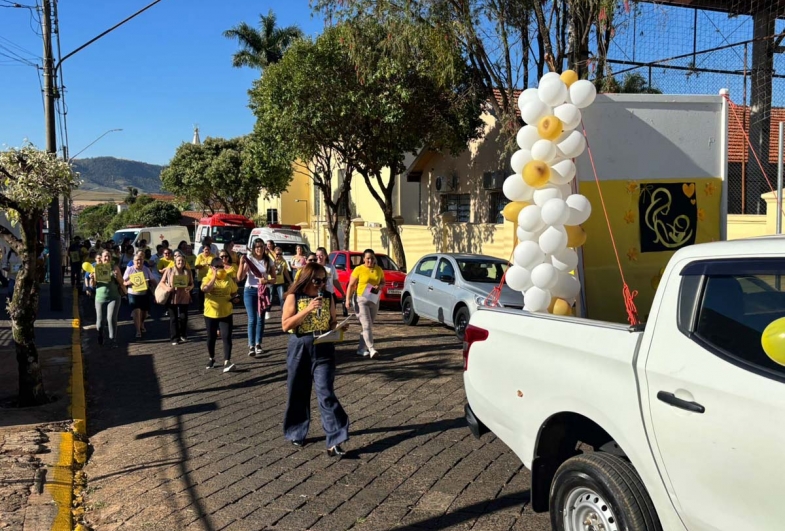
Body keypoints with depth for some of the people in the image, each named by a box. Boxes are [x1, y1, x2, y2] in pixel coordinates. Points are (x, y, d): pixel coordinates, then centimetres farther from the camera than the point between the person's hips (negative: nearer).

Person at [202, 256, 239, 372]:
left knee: (226, 337, -10)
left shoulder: (228, 279, 2)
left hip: (226, 314, 1)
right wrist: (214, 276, -24)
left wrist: (233, 298, -7)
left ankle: (227, 362, -12)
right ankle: (212, 359, 33)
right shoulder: (208, 279, -6)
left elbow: (234, 292, 15)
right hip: (211, 313, -1)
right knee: (211, 337, 12)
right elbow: (205, 289, -28)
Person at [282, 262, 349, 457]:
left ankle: (335, 441, -8)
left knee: (326, 394, -7)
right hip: (299, 350, -1)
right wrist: (307, 309, -20)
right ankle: (297, 433, 30)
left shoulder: (327, 298, 5)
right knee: (298, 394, 10)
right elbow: (285, 325, -12)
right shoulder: (294, 297, -5)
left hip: (323, 350, 1)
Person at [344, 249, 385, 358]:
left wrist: (380, 286, -6)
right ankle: (371, 349, -20)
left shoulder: (379, 270, 7)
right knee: (366, 325, -14)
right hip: (361, 300, -5)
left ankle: (361, 348, 18)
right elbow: (351, 285, -6)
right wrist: (348, 299, -15)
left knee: (369, 325, 9)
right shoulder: (358, 269, -6)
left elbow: (383, 282, 17)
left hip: (374, 300, 5)